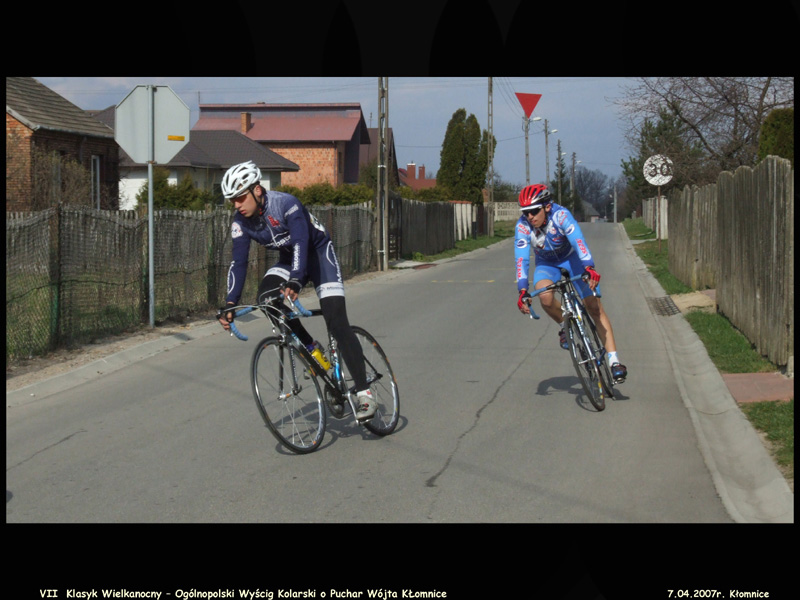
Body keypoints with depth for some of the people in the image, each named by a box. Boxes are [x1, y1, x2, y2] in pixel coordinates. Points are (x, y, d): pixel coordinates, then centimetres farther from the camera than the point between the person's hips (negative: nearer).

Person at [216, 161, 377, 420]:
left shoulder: (286, 204, -31)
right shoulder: (241, 222, -13)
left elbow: (301, 243, -41)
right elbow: (239, 263, -13)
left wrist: (295, 282, -56)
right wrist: (229, 304, -23)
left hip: (318, 252, -6)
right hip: (289, 259, 6)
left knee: (337, 323, -17)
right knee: (266, 296, -24)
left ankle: (364, 393, -16)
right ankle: (311, 349, -6)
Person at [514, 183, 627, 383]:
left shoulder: (560, 215, -31)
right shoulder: (523, 226, -24)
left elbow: (577, 240, -43)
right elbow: (521, 258, -27)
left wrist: (589, 268, -57)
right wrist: (522, 290, -37)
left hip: (572, 259, -2)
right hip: (547, 264, 2)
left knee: (594, 306, -13)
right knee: (545, 297, -31)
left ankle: (614, 360, -12)